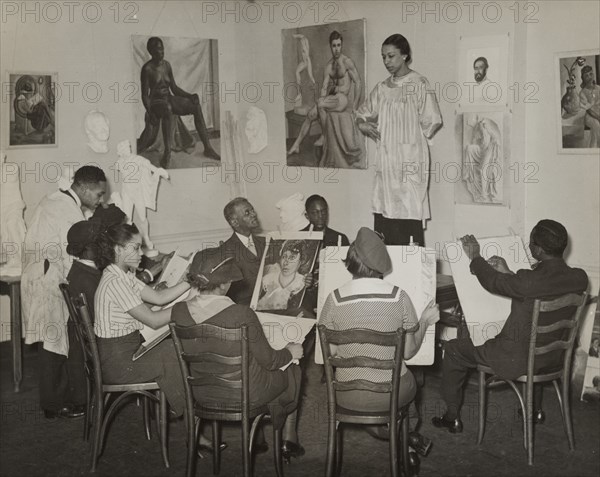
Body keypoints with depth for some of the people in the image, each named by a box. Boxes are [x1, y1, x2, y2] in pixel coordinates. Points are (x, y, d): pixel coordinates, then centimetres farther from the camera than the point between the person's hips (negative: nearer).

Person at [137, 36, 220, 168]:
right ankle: (167, 151, -36)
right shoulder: (147, 69, -10)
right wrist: (149, 111, -27)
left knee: (196, 106, -15)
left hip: (169, 99, 6)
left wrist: (190, 96, -2)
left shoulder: (167, 65, 8)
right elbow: (145, 95, -11)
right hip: (156, 102, -6)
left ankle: (208, 148, -14)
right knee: (167, 108, -41)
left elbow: (174, 88, 13)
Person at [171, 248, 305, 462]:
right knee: (293, 371, 26)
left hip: (203, 393, 5)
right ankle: (288, 442, 41)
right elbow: (269, 361, -17)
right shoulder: (242, 315, -31)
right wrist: (290, 352, 6)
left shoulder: (179, 311, -16)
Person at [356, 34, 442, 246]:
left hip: (410, 161, -6)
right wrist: (363, 125, 5)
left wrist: (411, 138, 3)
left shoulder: (419, 84, -2)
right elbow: (362, 114, 26)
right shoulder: (382, 88, 15)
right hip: (386, 162, 6)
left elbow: (432, 122, -6)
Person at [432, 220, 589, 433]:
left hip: (517, 359, -7)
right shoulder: (579, 278, -13)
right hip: (553, 356, 7)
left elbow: (493, 282, -12)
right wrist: (508, 273, 6)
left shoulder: (529, 281, -33)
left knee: (453, 349, 13)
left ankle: (452, 417, 25)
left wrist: (475, 258, 5)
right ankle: (535, 409, 48)